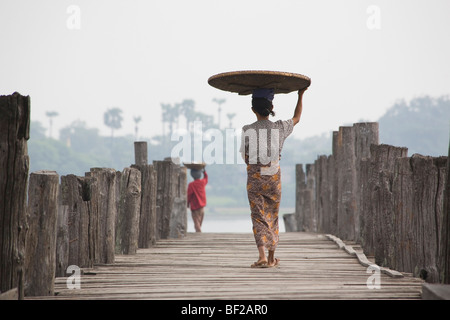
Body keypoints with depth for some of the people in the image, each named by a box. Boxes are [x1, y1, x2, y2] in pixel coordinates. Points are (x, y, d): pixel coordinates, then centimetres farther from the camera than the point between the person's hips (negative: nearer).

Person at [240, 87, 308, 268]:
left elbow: (245, 157, -1)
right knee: (272, 216, 14)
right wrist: (300, 96, 29)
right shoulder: (280, 128, -3)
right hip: (274, 178, 2)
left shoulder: (247, 131, -7)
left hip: (254, 178, -2)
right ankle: (271, 258, 22)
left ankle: (262, 257, -16)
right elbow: (296, 118, 18)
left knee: (258, 218, 0)